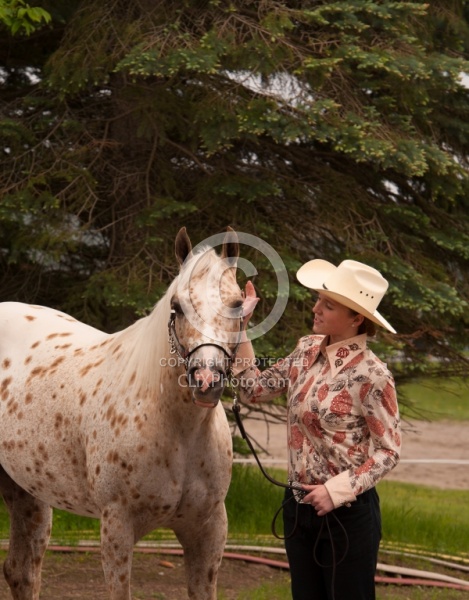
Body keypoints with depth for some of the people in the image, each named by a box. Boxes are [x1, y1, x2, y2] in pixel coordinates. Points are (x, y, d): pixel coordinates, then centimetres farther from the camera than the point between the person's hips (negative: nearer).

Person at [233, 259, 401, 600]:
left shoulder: (370, 375, -18)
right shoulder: (307, 351, 1)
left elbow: (389, 451, -14)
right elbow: (254, 390, 9)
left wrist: (337, 489, -22)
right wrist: (239, 327, 3)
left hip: (347, 512, -7)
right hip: (299, 507, 7)